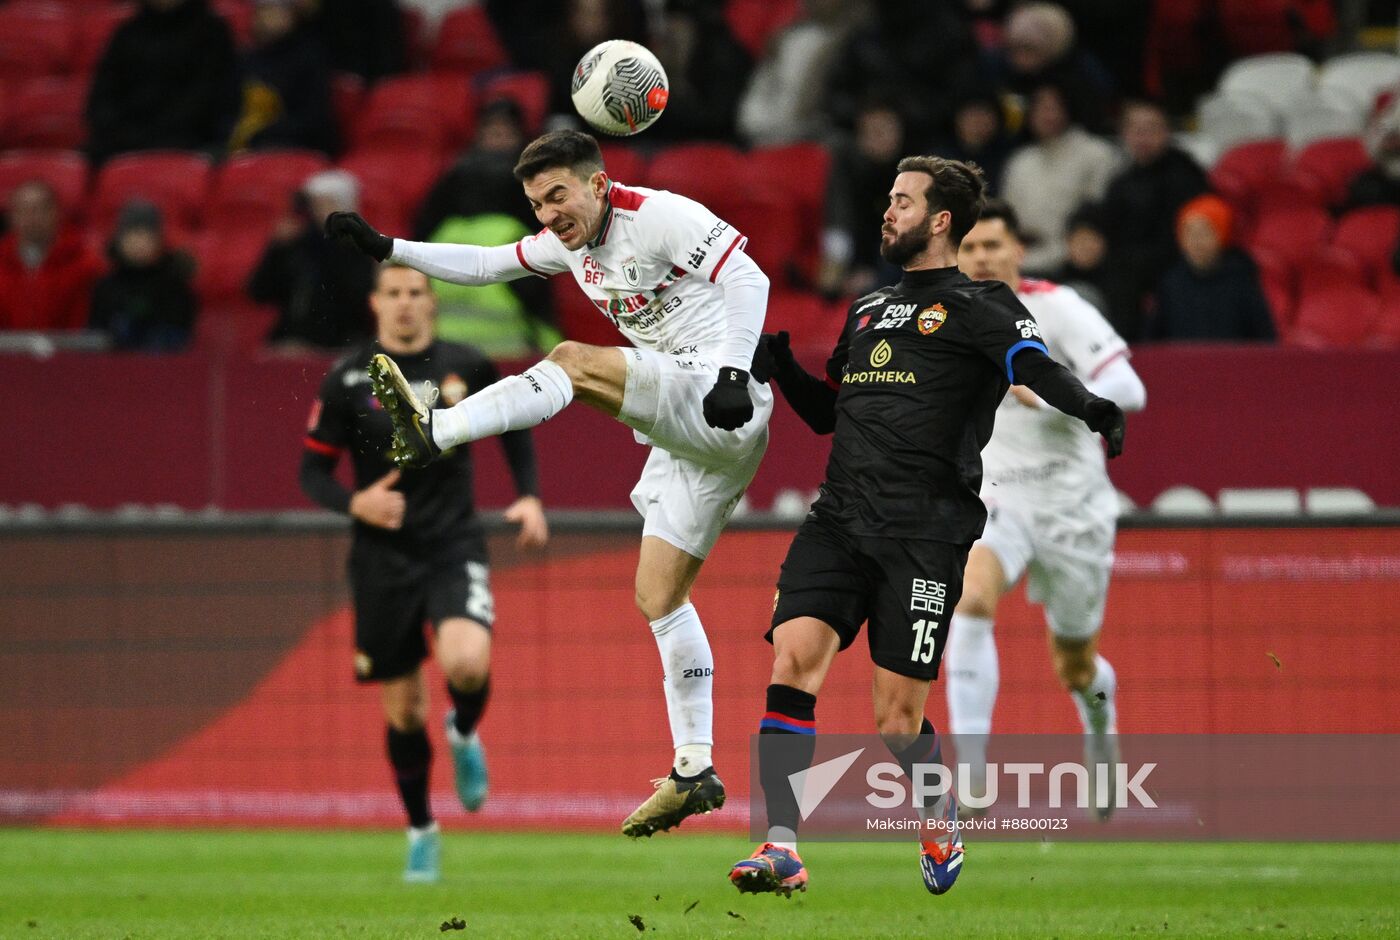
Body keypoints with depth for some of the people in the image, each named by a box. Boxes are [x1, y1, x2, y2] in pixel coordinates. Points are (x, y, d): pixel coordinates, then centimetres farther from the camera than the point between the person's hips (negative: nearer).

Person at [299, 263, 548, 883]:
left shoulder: (466, 368, 0)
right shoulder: (347, 381, -4)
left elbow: (512, 427, 18)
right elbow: (313, 471, 1)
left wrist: (530, 497, 5)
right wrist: (354, 504, -19)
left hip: (454, 548, 0)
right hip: (383, 558, 0)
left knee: (467, 663, -28)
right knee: (402, 709, 5)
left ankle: (464, 736, 8)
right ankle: (420, 830, 27)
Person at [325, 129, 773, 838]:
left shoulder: (659, 216, -9)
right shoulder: (572, 242, 17)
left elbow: (748, 279, -17)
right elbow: (485, 265, 25)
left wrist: (733, 374, -30)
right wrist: (386, 248, 16)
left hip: (723, 406, -10)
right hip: (685, 432, 10)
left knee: (573, 361, -25)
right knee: (659, 597, 8)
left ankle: (431, 432, -36)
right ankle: (694, 773, 9)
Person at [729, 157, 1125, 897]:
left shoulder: (977, 308, 2)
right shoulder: (869, 310, 22)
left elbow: (1037, 368, -16)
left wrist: (1087, 409, -36)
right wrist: (783, 370, 13)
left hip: (924, 531, -6)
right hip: (839, 520, 6)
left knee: (897, 719, -4)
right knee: (792, 657, -14)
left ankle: (942, 824, 27)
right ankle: (781, 849, -15)